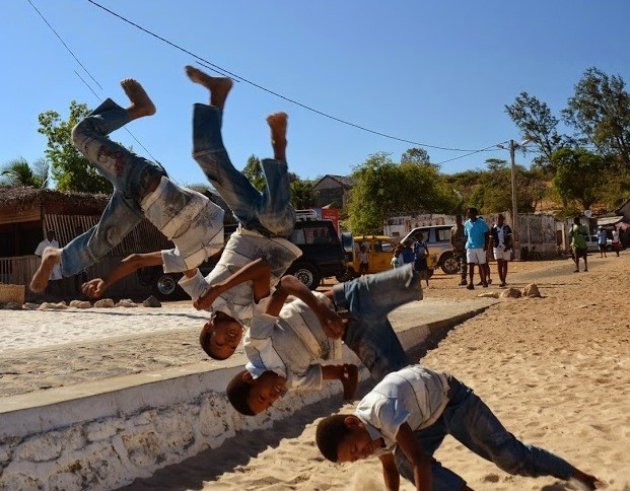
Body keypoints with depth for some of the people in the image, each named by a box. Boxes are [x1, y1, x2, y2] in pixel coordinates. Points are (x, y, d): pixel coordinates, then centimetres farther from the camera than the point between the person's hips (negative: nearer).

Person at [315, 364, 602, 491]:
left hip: (450, 399, -6)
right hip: (425, 423, 6)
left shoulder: (382, 410, -41)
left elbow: (421, 461, -44)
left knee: (507, 454, -2)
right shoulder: (373, 436, -15)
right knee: (403, 460, -21)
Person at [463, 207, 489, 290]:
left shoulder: (481, 223, -3)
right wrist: (466, 246, 12)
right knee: (470, 265, -7)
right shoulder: (466, 223, 8)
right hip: (470, 247, 3)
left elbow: (487, 234, -2)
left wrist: (486, 245, -11)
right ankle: (470, 283, -10)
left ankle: (484, 281, 18)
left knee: (482, 264, 6)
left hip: (480, 247, -3)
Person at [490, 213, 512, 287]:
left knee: (505, 264, 7)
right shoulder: (493, 228, 2)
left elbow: (510, 238, 0)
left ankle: (504, 281, 17)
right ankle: (502, 281, -13)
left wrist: (508, 246, -14)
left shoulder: (506, 227, 2)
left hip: (506, 248, 1)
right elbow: (491, 239, 7)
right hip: (497, 248, -1)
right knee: (499, 264, -11)